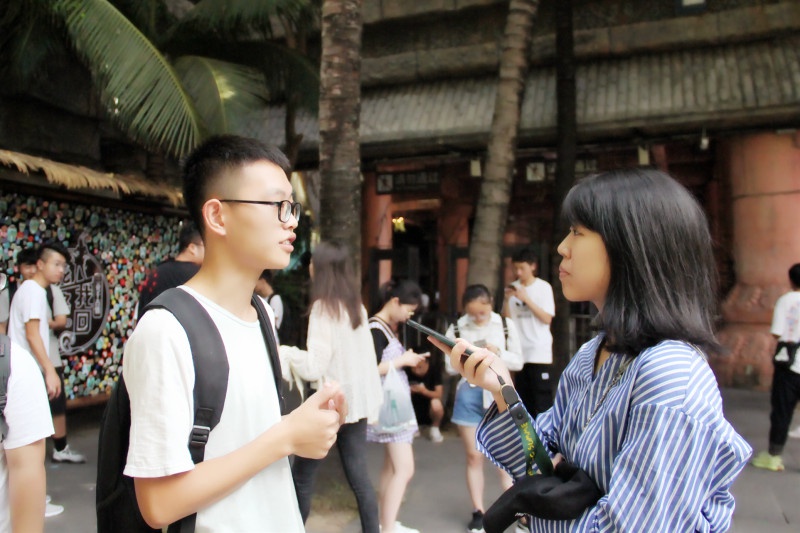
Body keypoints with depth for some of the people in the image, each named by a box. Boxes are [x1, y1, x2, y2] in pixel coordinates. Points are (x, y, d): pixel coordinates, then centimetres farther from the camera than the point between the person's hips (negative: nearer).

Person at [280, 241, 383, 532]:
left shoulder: (324, 308, -14)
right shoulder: (357, 306, 8)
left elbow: (314, 367, -17)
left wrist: (285, 352, -2)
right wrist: (373, 402, 17)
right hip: (356, 401, 7)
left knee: (302, 476, 6)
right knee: (359, 476, 11)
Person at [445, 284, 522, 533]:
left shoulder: (506, 325, 0)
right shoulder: (456, 329, -1)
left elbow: (518, 362, 1)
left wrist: (498, 353, -16)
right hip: (469, 393, 1)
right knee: (474, 456, 8)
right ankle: (478, 513, 19)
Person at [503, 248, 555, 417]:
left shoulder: (544, 287, -2)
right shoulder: (512, 288, 8)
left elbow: (547, 319, -8)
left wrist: (526, 299, -14)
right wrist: (507, 300, -9)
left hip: (540, 352, -4)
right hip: (519, 352, 4)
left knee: (542, 397, -3)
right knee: (523, 397, 9)